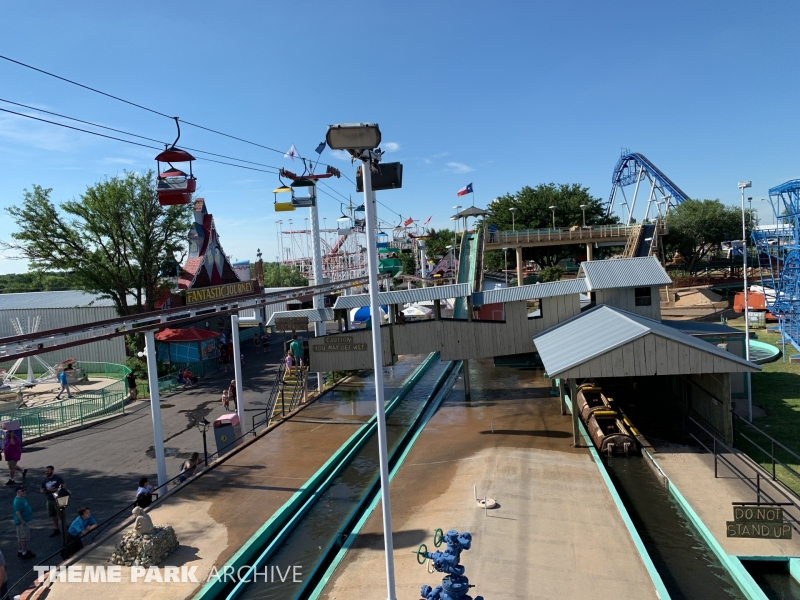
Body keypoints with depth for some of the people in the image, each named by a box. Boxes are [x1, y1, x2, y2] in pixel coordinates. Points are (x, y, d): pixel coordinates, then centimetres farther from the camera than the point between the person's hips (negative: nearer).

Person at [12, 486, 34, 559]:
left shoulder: (23, 498, 7)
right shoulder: (18, 501, -24)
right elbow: (17, 513, -26)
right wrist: (23, 521, -22)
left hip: (25, 521, 10)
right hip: (22, 522, -10)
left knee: (20, 538, 19)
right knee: (23, 538, 0)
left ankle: (20, 551, 29)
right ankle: (24, 553, 9)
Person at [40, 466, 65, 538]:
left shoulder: (58, 478, -10)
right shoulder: (44, 480, 5)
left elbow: (64, 487, -13)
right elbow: (42, 490, 13)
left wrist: (55, 489, -22)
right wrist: (47, 490, -10)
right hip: (49, 500, 5)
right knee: (53, 515, 13)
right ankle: (56, 529, 27)